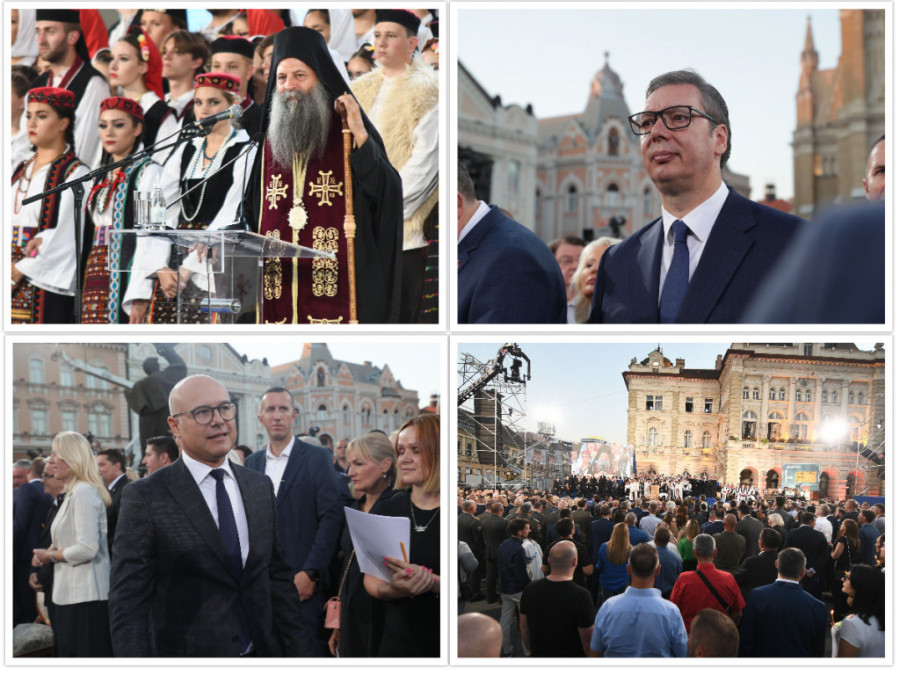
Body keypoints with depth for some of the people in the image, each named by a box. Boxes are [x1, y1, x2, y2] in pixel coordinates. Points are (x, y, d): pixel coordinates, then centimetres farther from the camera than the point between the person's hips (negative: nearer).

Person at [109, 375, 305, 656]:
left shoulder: (260, 487, 8)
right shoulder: (145, 497, -10)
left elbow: (278, 577, 11)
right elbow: (127, 604, -12)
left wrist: (292, 651, 7)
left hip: (261, 650, 5)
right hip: (185, 652, -5)